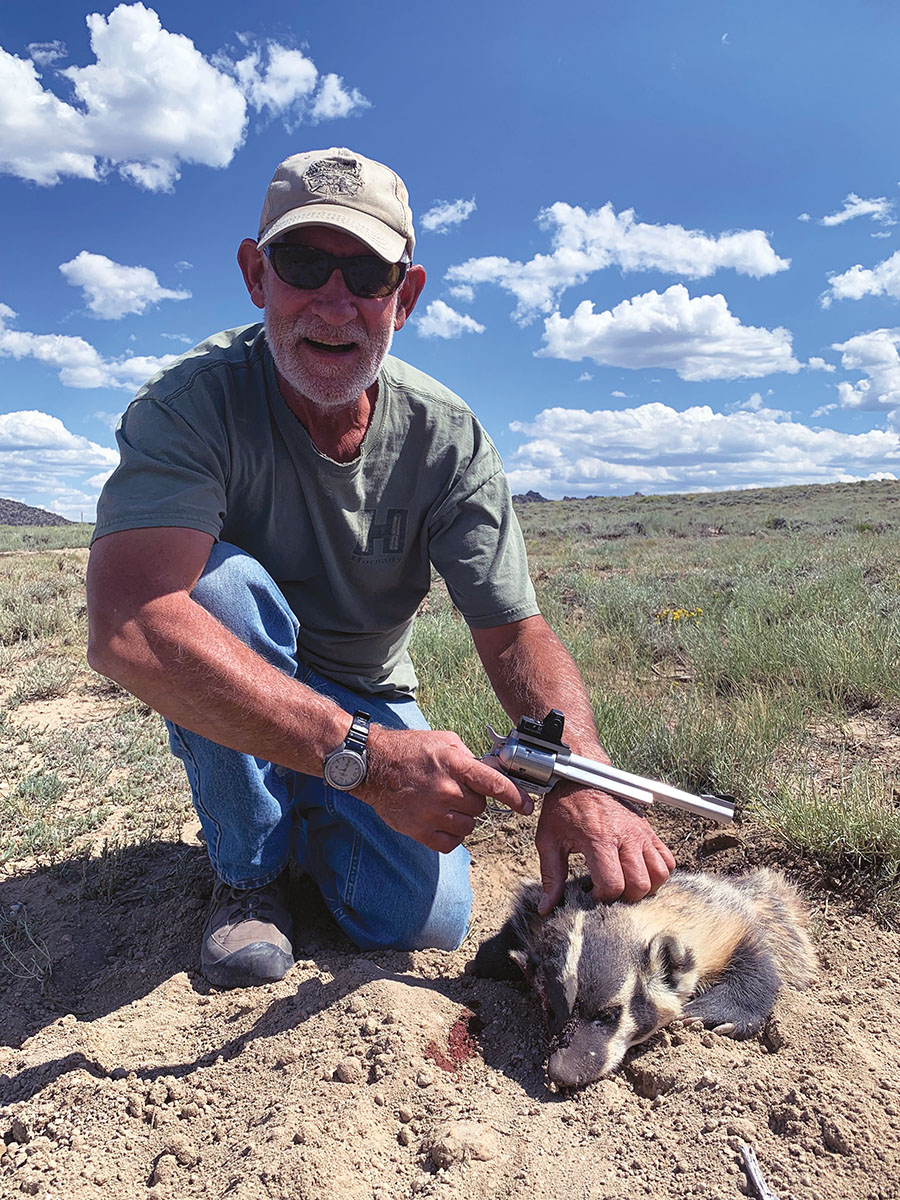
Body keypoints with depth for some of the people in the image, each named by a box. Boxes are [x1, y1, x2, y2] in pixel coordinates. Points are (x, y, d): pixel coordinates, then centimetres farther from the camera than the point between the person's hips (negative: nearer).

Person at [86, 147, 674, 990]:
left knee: (427, 919, -17)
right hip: (217, 707, -1)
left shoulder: (447, 439, -14)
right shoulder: (191, 403, -23)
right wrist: (360, 756, -47)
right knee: (223, 581, -33)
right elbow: (125, 627, -39)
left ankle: (309, 817, 18)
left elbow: (516, 638, -17)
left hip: (367, 700, 2)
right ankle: (248, 868, -8)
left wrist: (580, 777, -37)